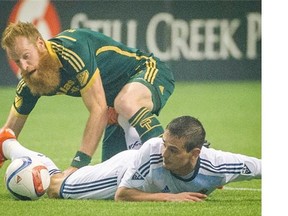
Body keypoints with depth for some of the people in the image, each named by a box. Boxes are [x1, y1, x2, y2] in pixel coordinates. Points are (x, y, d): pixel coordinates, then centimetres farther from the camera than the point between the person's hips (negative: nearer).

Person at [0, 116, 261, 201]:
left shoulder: (217, 165, -42)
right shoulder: (153, 150, -46)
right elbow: (121, 195, -33)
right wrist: (169, 197, -42)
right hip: (123, 169, -3)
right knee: (52, 187, 17)